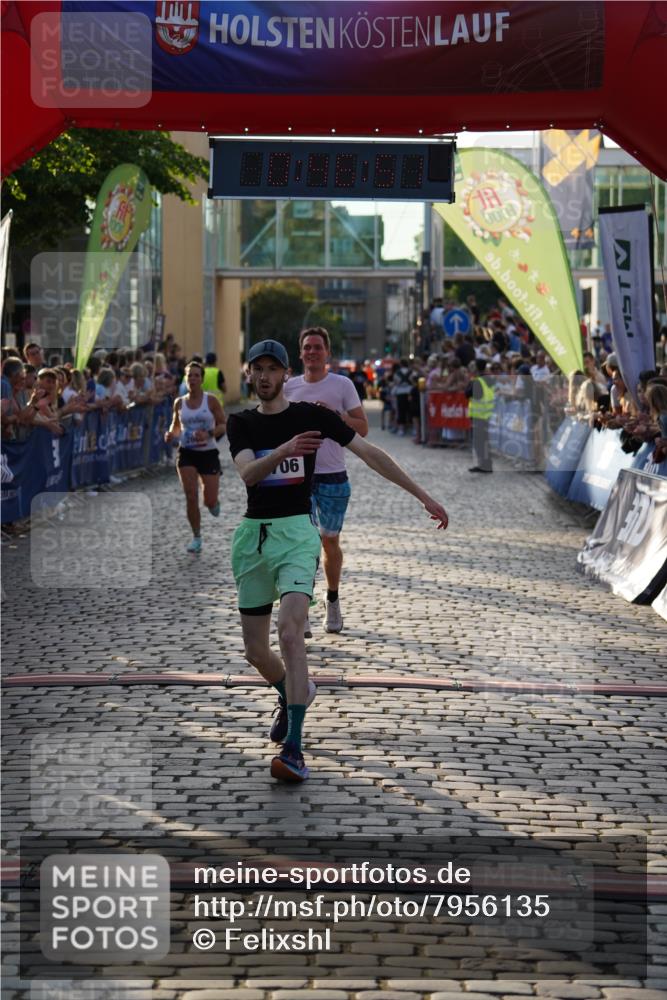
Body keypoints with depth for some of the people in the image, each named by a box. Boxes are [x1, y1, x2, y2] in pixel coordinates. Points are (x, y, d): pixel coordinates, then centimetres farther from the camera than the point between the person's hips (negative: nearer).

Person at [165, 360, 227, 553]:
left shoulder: (210, 401, -5)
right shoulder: (179, 402, 3)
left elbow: (223, 426, -3)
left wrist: (208, 434, -22)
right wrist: (171, 434, -6)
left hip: (208, 452, -2)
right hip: (187, 453, 2)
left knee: (210, 501, -2)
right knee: (191, 496, -8)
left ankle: (213, 502, 38)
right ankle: (196, 538, 5)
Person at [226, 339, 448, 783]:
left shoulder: (312, 415, 0)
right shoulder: (241, 423, 8)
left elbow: (371, 453, 0)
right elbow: (248, 473, -11)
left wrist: (423, 496, -4)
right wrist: (284, 450, -32)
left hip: (297, 532, -4)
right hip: (253, 534, 4)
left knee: (290, 633, -23)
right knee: (256, 651, 9)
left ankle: (294, 750, -23)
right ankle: (292, 695, 44)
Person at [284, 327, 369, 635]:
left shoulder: (342, 385, 0)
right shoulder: (290, 387, 7)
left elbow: (363, 428, -2)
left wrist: (336, 415, -18)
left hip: (333, 477, -1)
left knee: (330, 541, 11)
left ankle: (333, 601, 32)